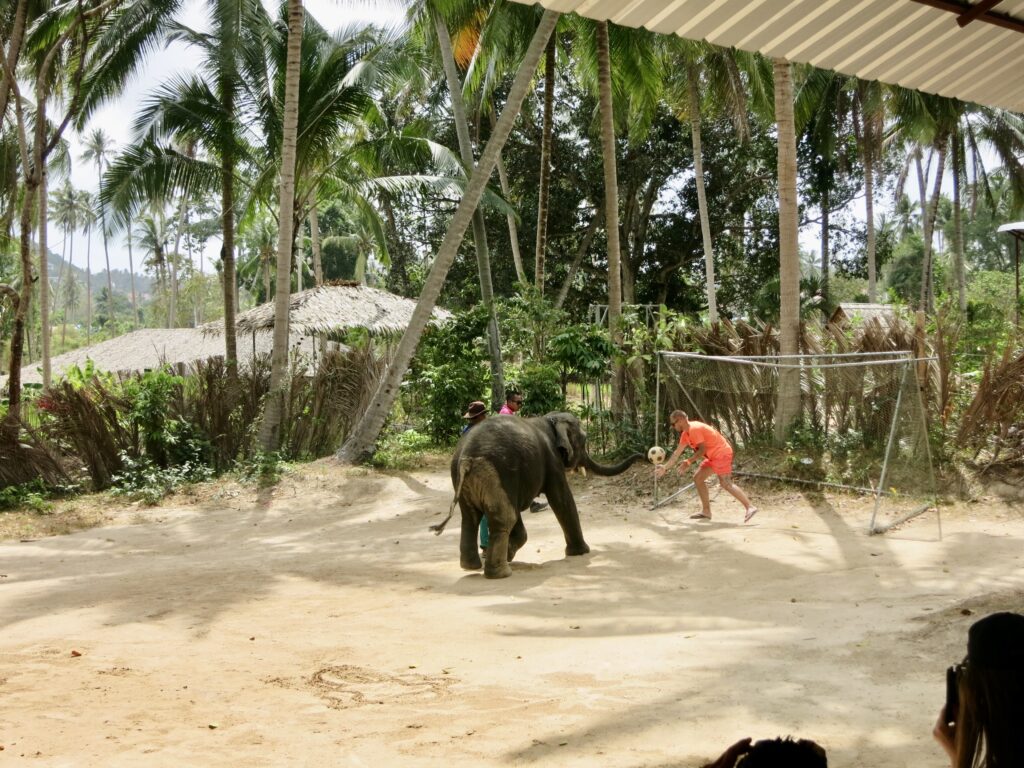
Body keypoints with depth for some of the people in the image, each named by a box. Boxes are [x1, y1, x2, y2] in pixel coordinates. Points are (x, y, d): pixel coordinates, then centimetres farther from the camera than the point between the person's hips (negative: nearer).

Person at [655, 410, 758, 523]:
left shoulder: (694, 429, -18)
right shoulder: (685, 434, 13)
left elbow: (702, 449, -23)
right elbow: (677, 453, 19)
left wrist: (688, 462, -21)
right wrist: (665, 468, 18)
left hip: (722, 453, -10)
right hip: (713, 456, 10)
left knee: (726, 483, -20)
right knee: (698, 478, 10)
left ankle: (750, 507, -25)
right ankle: (706, 512, 10)